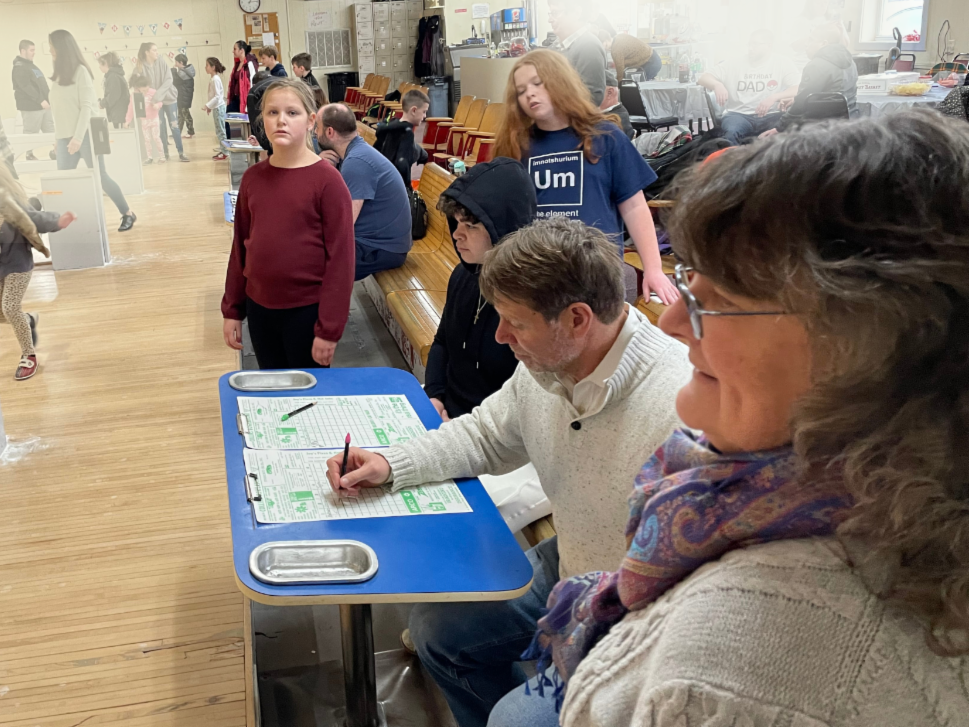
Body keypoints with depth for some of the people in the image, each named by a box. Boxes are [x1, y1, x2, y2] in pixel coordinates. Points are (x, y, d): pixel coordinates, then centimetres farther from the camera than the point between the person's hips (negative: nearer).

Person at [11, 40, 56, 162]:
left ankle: (54, 151, 14)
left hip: (43, 105, 9)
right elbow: (26, 87, -21)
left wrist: (48, 94, 9)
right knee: (31, 132, -2)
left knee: (50, 130, 9)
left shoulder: (31, 65, 18)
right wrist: (40, 100, -23)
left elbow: (42, 83, 22)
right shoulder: (19, 67, -12)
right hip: (30, 106, -9)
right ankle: (30, 154, 8)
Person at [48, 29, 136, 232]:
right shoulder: (59, 73, 11)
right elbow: (59, 109, 14)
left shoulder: (80, 71, -8)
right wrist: (57, 135, 9)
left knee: (100, 176, -1)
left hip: (85, 135, -6)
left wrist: (78, 137, -21)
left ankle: (127, 214, 13)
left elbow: (87, 106, -13)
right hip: (64, 138, 6)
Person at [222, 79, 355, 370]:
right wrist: (232, 310, 10)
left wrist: (329, 329, -15)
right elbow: (240, 247, 11)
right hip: (259, 307, 5)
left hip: (307, 310, -5)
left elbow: (340, 258, -13)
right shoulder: (252, 177, 3)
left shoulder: (327, 179, -13)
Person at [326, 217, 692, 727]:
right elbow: (487, 436, 9)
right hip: (567, 568, 8)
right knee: (434, 628, 11)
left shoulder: (681, 417, -35)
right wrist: (391, 465, -2)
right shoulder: (546, 362, -9)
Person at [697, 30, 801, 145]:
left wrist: (774, 97, -18)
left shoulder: (782, 63, 11)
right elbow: (702, 78, 11)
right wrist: (717, 84, -12)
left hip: (771, 117, 0)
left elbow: (798, 89, -1)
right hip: (739, 115, 0)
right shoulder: (735, 63, 14)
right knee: (731, 133, -37)